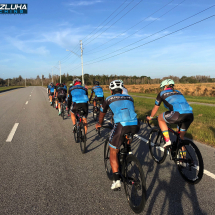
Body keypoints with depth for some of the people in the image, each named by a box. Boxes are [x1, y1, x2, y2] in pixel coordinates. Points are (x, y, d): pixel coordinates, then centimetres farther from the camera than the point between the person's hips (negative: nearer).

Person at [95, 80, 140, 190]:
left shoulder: (109, 99, 21)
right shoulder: (129, 98, 28)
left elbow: (102, 114, 36)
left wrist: (99, 124, 56)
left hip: (121, 125, -3)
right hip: (135, 125, 4)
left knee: (113, 153, 14)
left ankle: (116, 180, 8)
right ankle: (129, 151, 31)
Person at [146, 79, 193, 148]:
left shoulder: (162, 93, 20)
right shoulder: (178, 92, 34)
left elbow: (155, 108, 29)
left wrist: (150, 117, 47)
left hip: (178, 114, -6)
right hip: (190, 115, 6)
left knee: (160, 118, 21)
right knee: (180, 136, 27)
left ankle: (167, 141, 14)